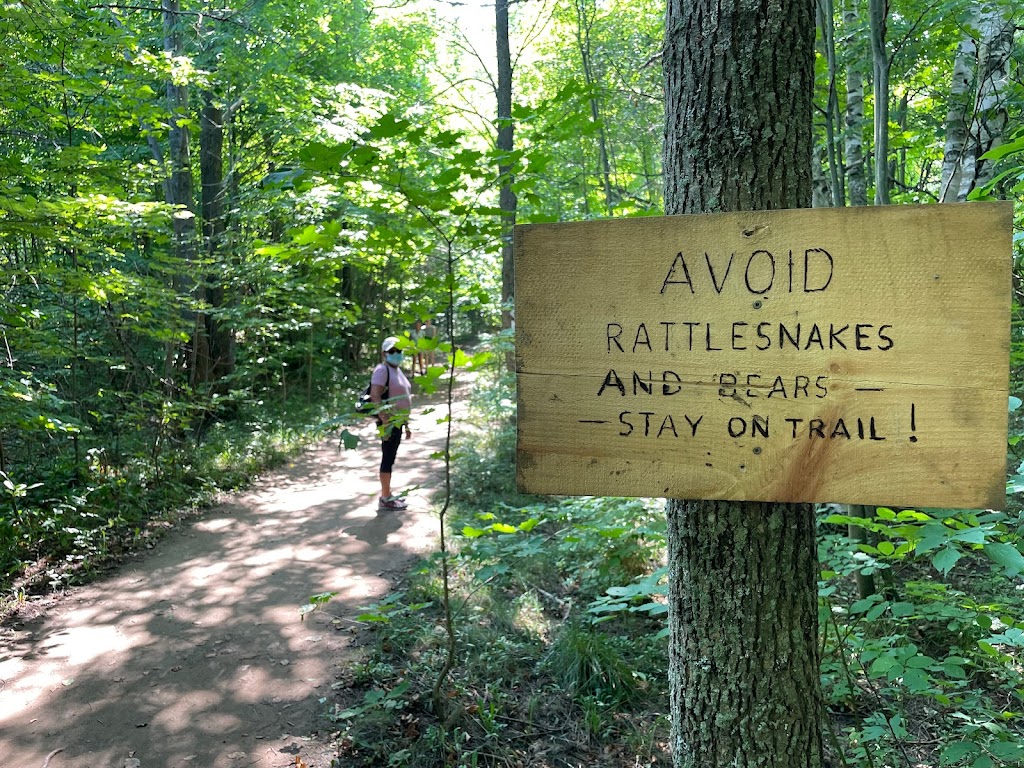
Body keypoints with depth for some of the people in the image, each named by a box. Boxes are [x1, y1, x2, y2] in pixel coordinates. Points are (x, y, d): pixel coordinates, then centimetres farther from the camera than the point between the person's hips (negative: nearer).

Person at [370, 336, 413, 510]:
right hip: (389, 422, -9)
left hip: (398, 422, 9)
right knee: (388, 458, -5)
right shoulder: (382, 370, -13)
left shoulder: (397, 370, 16)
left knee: (390, 458, 15)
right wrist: (385, 420, -29)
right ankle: (385, 499, 0)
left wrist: (406, 424, 21)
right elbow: (375, 396, -23)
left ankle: (388, 494, 25)